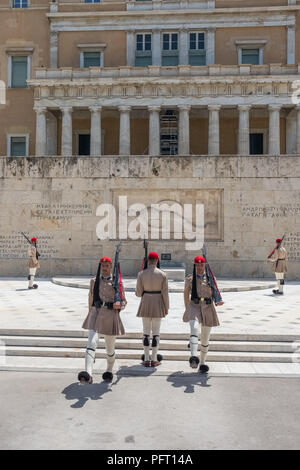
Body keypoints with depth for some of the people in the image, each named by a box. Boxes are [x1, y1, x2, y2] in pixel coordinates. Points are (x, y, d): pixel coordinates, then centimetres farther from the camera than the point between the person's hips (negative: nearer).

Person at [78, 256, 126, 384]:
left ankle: (109, 371, 37)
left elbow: (124, 301, 4)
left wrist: (119, 305, -18)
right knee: (91, 343, -18)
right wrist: (90, 314, 24)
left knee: (110, 348, 13)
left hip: (110, 316, -1)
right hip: (96, 314, 1)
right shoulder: (94, 281, 7)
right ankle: (88, 375, -26)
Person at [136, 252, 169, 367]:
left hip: (145, 303, 1)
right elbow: (165, 293, -5)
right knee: (156, 332, 8)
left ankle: (146, 359, 12)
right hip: (158, 304, 0)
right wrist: (166, 308, 4)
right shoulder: (162, 274, -6)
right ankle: (154, 360, 13)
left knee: (146, 331, 9)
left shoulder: (141, 274, -5)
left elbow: (138, 293, -3)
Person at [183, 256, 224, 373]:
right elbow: (186, 293, 16)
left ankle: (202, 363, 24)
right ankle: (193, 357, -43)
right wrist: (187, 308, 19)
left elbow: (214, 294, 10)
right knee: (194, 329, -31)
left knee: (205, 338, 9)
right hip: (194, 306, -2)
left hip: (207, 308, 2)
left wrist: (218, 302, -11)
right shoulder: (189, 279, 5)